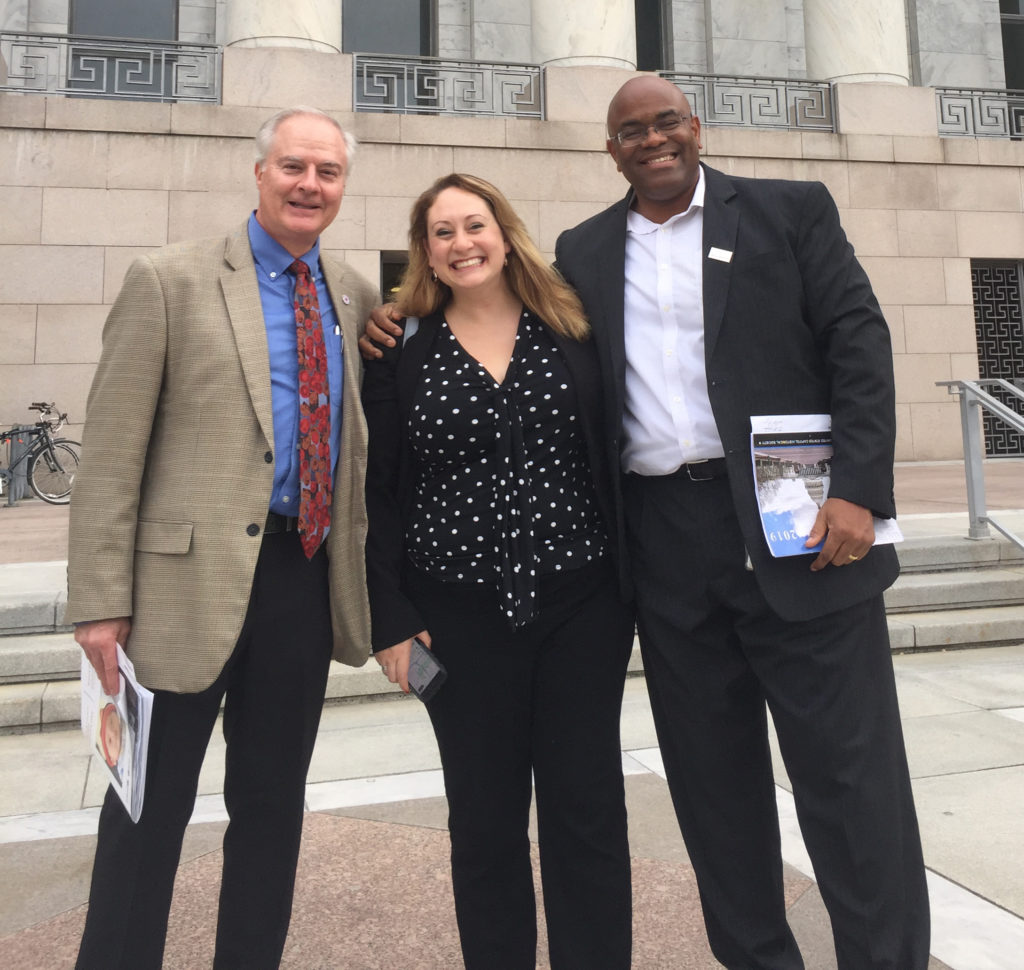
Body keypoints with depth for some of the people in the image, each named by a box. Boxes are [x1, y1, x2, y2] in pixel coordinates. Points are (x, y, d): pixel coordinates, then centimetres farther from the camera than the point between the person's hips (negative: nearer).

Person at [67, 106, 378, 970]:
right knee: (152, 804, 9)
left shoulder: (357, 298, 10)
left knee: (274, 803, 17)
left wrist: (364, 568, 11)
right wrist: (103, 600, -10)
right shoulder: (169, 281, -3)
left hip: (309, 575, 5)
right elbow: (112, 452, -7)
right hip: (193, 576, -4)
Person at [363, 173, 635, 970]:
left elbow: (614, 455, 6)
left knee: (588, 811, 8)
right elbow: (379, 492, 2)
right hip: (461, 617, 0)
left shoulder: (574, 334, 5)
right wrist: (391, 619, -2)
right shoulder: (401, 355, 3)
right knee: (485, 821, 10)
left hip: (583, 605, 1)